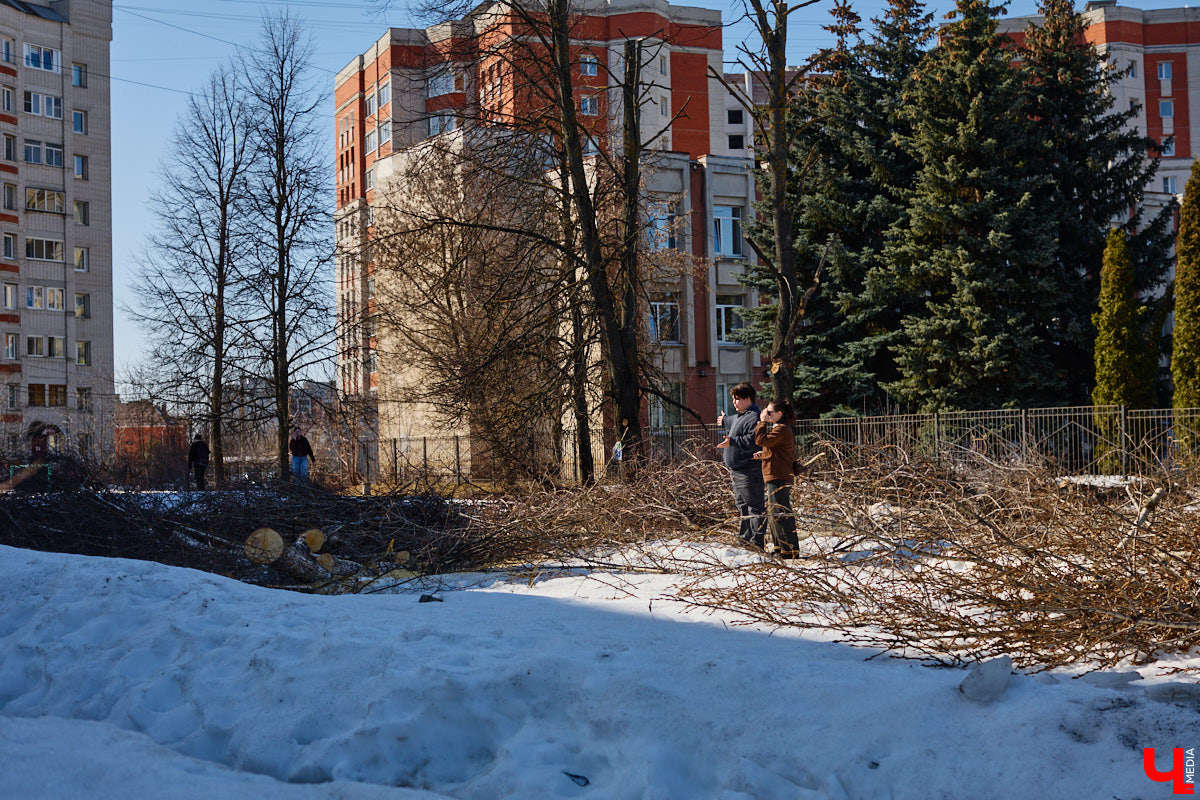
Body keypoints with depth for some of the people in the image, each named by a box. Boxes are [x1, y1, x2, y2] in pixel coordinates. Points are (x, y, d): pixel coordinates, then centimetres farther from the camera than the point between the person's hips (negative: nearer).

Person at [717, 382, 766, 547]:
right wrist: (725, 420, 54)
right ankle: (745, 537, 24)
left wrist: (732, 442, -36)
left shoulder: (754, 417, -16)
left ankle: (757, 540, -7)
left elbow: (752, 441, -28)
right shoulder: (739, 416, 17)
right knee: (741, 504, 16)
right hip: (737, 471, 11)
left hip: (748, 471, -11)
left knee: (754, 506, -8)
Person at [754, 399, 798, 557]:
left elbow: (761, 440, -23)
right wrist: (763, 454, 10)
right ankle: (780, 546, 24)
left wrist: (762, 422, -12)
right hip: (775, 477, 11)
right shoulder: (779, 428, 20)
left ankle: (791, 549, -7)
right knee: (772, 513, 17)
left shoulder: (782, 429, -14)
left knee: (779, 514, -9)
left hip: (779, 477, -11)